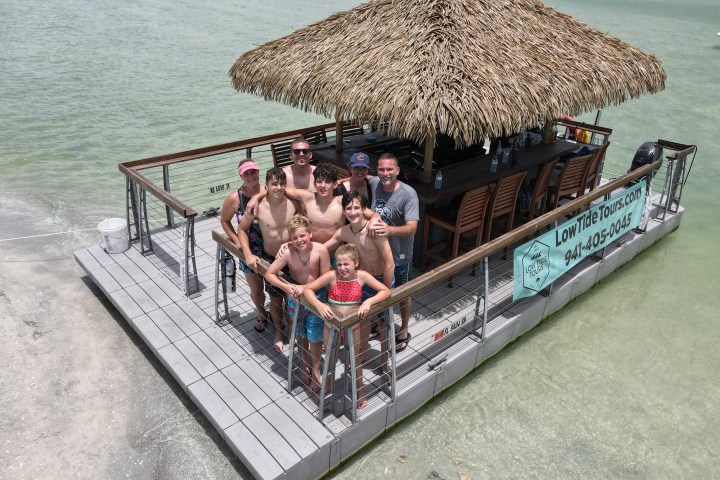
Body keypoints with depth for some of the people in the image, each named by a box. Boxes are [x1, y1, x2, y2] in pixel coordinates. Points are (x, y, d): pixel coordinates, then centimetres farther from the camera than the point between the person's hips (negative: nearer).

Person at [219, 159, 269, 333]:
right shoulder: (234, 198, -14)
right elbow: (225, 221, 3)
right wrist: (237, 241, -4)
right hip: (250, 252, 0)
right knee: (256, 289, 16)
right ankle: (261, 315, 47)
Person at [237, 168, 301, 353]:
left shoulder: (293, 203, -16)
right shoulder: (257, 207, -18)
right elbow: (242, 229, -4)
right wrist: (248, 254, -13)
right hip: (270, 259, 0)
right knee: (276, 299, 16)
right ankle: (279, 332, 41)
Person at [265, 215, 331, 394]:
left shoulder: (321, 250, -24)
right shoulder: (287, 253, -22)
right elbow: (269, 274, -14)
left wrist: (305, 287, -25)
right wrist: (287, 287, -26)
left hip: (316, 296, -1)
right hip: (295, 297, 1)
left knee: (315, 336, 5)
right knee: (301, 334, 19)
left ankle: (315, 370, 30)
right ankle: (306, 364, 44)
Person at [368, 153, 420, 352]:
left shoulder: (408, 194, -25)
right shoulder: (374, 183, -9)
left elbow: (412, 228, -34)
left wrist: (390, 230, -53)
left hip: (399, 255, -5)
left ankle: (404, 331, 38)